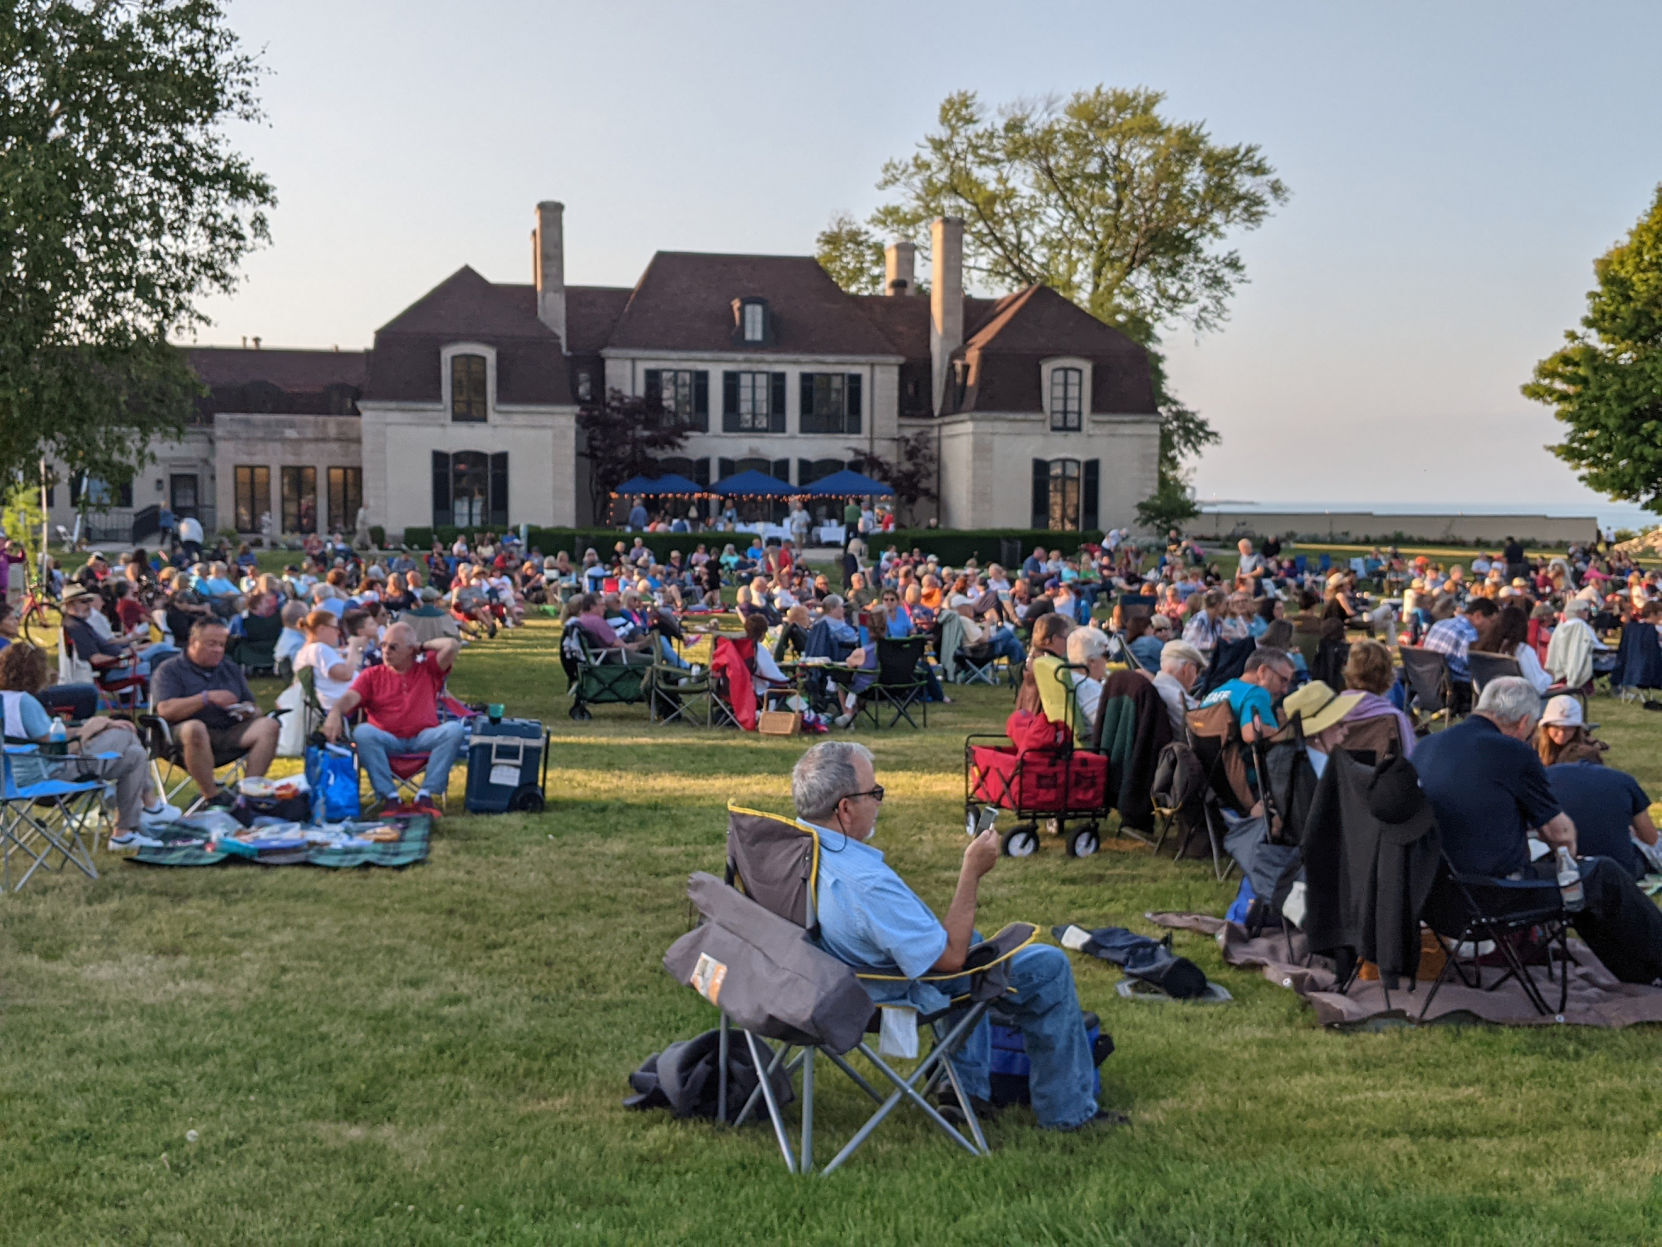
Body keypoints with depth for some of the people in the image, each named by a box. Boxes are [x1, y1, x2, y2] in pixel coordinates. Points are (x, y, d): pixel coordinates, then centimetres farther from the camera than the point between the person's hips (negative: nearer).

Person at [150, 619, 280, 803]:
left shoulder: (231, 669, 26)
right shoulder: (169, 670, 9)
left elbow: (253, 706, 22)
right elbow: (165, 710, -8)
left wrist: (249, 710, -3)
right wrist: (207, 697, -14)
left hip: (231, 734, 5)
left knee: (269, 725, -22)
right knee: (194, 728, -40)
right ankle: (212, 797, -33)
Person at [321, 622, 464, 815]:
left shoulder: (428, 669, 17)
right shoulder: (372, 675, 16)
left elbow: (452, 646, 2)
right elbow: (350, 697, -3)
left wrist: (422, 646, 12)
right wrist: (335, 712, -25)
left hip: (423, 738, 0)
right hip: (387, 740, 0)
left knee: (455, 729, -29)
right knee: (362, 732, -32)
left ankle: (425, 795, -29)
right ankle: (389, 797, -31)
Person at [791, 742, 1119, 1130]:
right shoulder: (866, 883, -40)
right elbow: (950, 956, -29)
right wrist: (972, 871, -21)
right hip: (899, 992, -8)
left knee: (968, 937, 35)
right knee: (1048, 967, 4)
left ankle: (968, 1085, 38)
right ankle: (1066, 1110, 19)